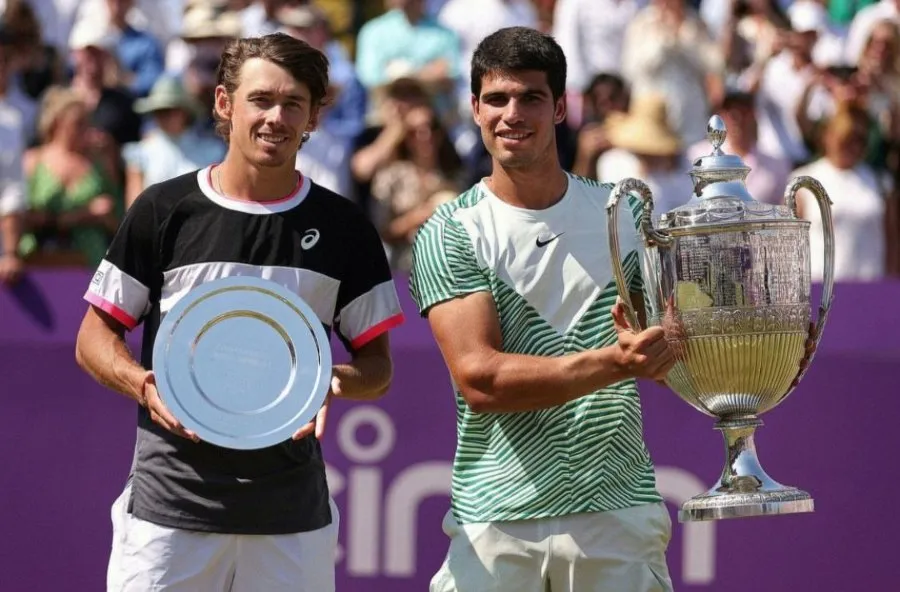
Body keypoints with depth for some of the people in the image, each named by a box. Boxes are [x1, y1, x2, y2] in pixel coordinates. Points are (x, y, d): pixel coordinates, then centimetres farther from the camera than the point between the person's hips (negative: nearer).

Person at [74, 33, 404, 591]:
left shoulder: (343, 227, 6)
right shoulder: (164, 210, 2)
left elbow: (378, 366, 10)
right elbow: (95, 338, 7)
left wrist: (334, 380, -13)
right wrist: (145, 385, -14)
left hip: (293, 514, 1)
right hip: (171, 504, -1)